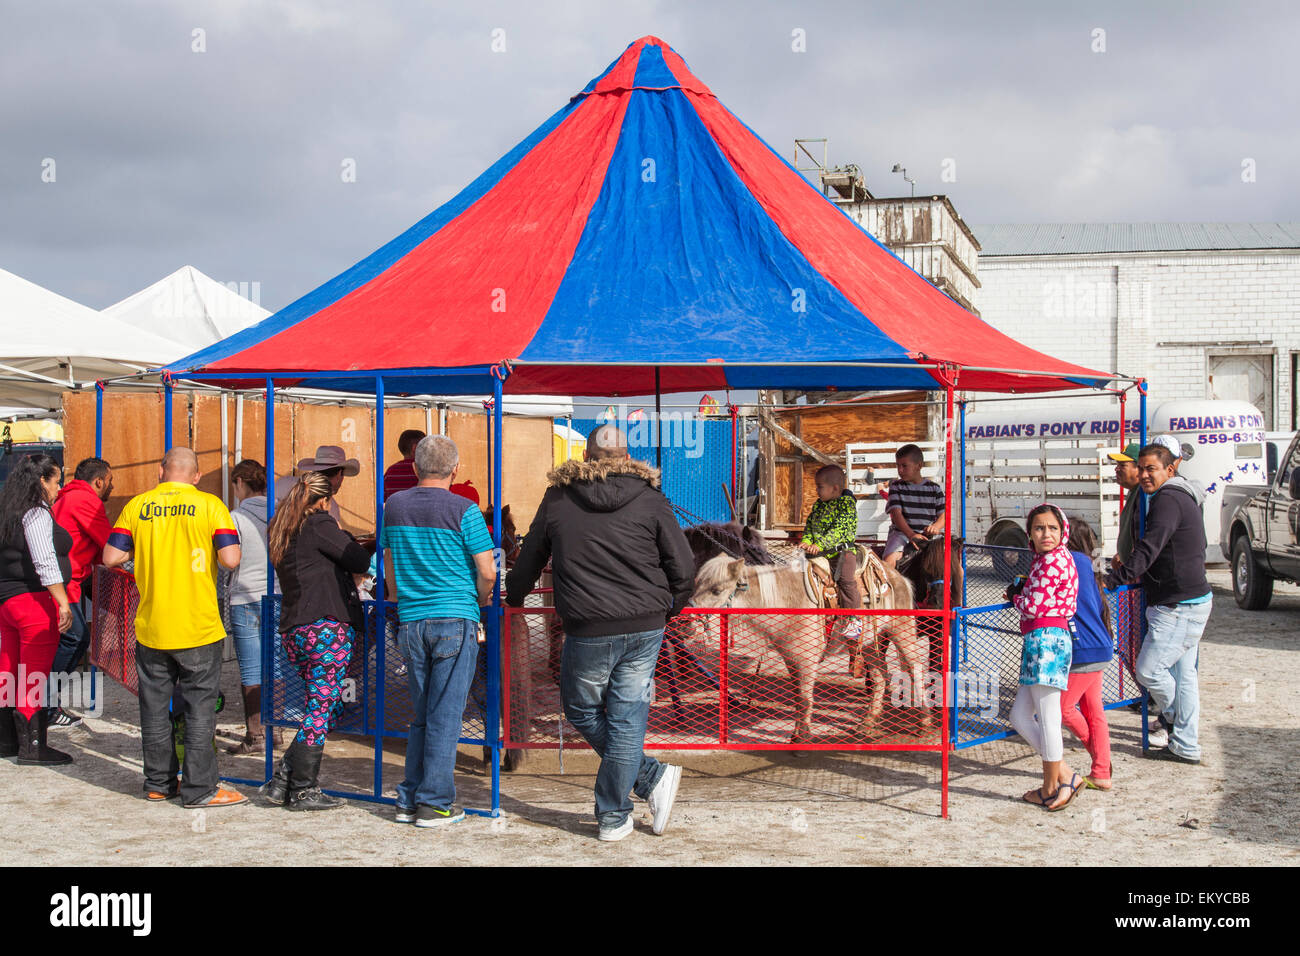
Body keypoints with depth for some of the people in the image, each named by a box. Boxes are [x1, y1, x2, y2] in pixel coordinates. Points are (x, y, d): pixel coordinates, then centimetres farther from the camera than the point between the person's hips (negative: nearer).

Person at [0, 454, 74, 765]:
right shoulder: (36, 514, -12)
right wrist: (63, 604, -22)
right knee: (34, 677, -5)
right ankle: (32, 746, -2)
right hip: (35, 600, -9)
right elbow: (45, 563, -20)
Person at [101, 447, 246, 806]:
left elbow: (112, 557, -2)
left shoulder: (137, 506, 1)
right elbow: (230, 559, -14)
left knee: (155, 706, 13)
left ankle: (159, 783, 23)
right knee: (200, 707, 4)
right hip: (198, 628, -3)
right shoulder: (210, 505, -6)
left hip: (150, 626, 3)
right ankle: (199, 788, 6)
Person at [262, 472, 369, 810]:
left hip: (293, 630, 8)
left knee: (328, 706, 15)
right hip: (327, 626, -8)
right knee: (321, 708, -2)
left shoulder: (278, 528, 16)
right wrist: (344, 536, 11)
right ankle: (303, 791, 0)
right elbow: (361, 562, -7)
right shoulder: (320, 525, -8)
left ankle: (282, 780, 11)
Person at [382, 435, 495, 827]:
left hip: (411, 622, 4)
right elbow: (488, 573, -7)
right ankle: (435, 803, 3)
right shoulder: (463, 511, -7)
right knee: (445, 715, 0)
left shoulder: (394, 506, 7)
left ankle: (410, 801, 14)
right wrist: (480, 602, 12)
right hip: (455, 620, -4)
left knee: (421, 716, 13)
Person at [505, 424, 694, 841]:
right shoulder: (649, 498, 2)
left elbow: (528, 560, 15)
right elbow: (683, 568, 0)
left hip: (588, 631, -1)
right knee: (626, 717, 7)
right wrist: (670, 607, 19)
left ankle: (652, 777, 8)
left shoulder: (557, 499, 4)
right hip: (645, 627, 2)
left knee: (582, 711, 16)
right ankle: (613, 815, 10)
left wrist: (514, 596, 34)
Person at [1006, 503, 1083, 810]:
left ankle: (1052, 788, 7)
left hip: (1047, 638, -11)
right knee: (1020, 717, 11)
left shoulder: (1055, 560, -10)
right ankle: (1064, 775, 14)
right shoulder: (1042, 559, 20)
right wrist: (1020, 592, 7)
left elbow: (1033, 607, -13)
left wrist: (1015, 594, 4)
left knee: (1048, 716, -3)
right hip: (1037, 641, 11)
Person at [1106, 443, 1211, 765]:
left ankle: (1172, 715, 18)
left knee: (1148, 669, -6)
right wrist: (1142, 575, 28)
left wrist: (1112, 579, -33)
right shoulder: (1183, 497, 15)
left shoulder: (1168, 499, -18)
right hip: (1190, 602, 11)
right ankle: (1185, 747, 16)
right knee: (1183, 674, 12)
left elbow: (1149, 548, -29)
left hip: (1180, 607, -11)